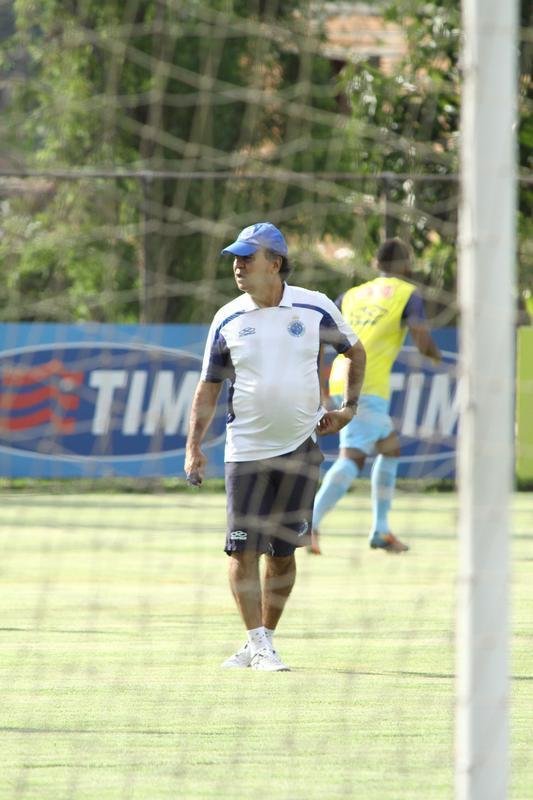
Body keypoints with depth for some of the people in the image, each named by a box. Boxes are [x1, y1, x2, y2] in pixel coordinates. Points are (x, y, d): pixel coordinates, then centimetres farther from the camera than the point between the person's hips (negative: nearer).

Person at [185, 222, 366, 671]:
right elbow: (209, 388, 6)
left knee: (283, 553, 3)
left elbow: (355, 351, 15)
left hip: (300, 449, 0)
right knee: (244, 550, -7)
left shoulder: (315, 309, -2)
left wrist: (349, 408, 8)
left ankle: (264, 640, 15)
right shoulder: (228, 320, 1)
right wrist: (193, 448, -2)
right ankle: (258, 644, -1)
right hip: (246, 450, 0)